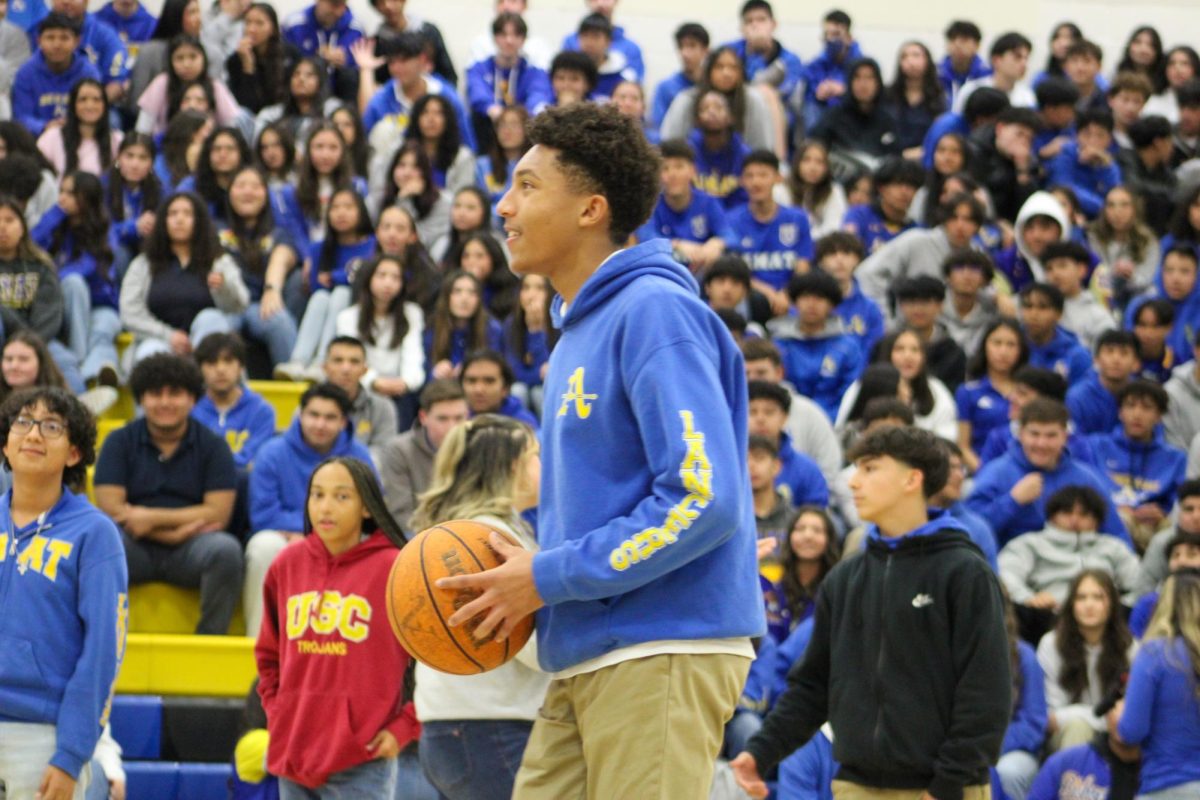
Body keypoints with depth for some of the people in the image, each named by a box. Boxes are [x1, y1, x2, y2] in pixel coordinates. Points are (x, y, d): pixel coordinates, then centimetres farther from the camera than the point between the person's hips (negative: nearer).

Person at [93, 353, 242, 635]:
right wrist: (175, 532, -14)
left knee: (225, 549, -32)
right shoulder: (119, 442, 7)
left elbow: (218, 513, -3)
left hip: (190, 549, 0)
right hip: (135, 548, 0)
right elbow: (111, 507, -4)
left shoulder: (213, 446, 6)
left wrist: (153, 519, -12)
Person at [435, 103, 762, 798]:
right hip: (588, 660, 10)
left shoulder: (655, 312, -11)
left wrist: (549, 577, -14)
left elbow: (703, 497, -20)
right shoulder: (579, 330, 20)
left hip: (664, 651, -10)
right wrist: (521, 578, 9)